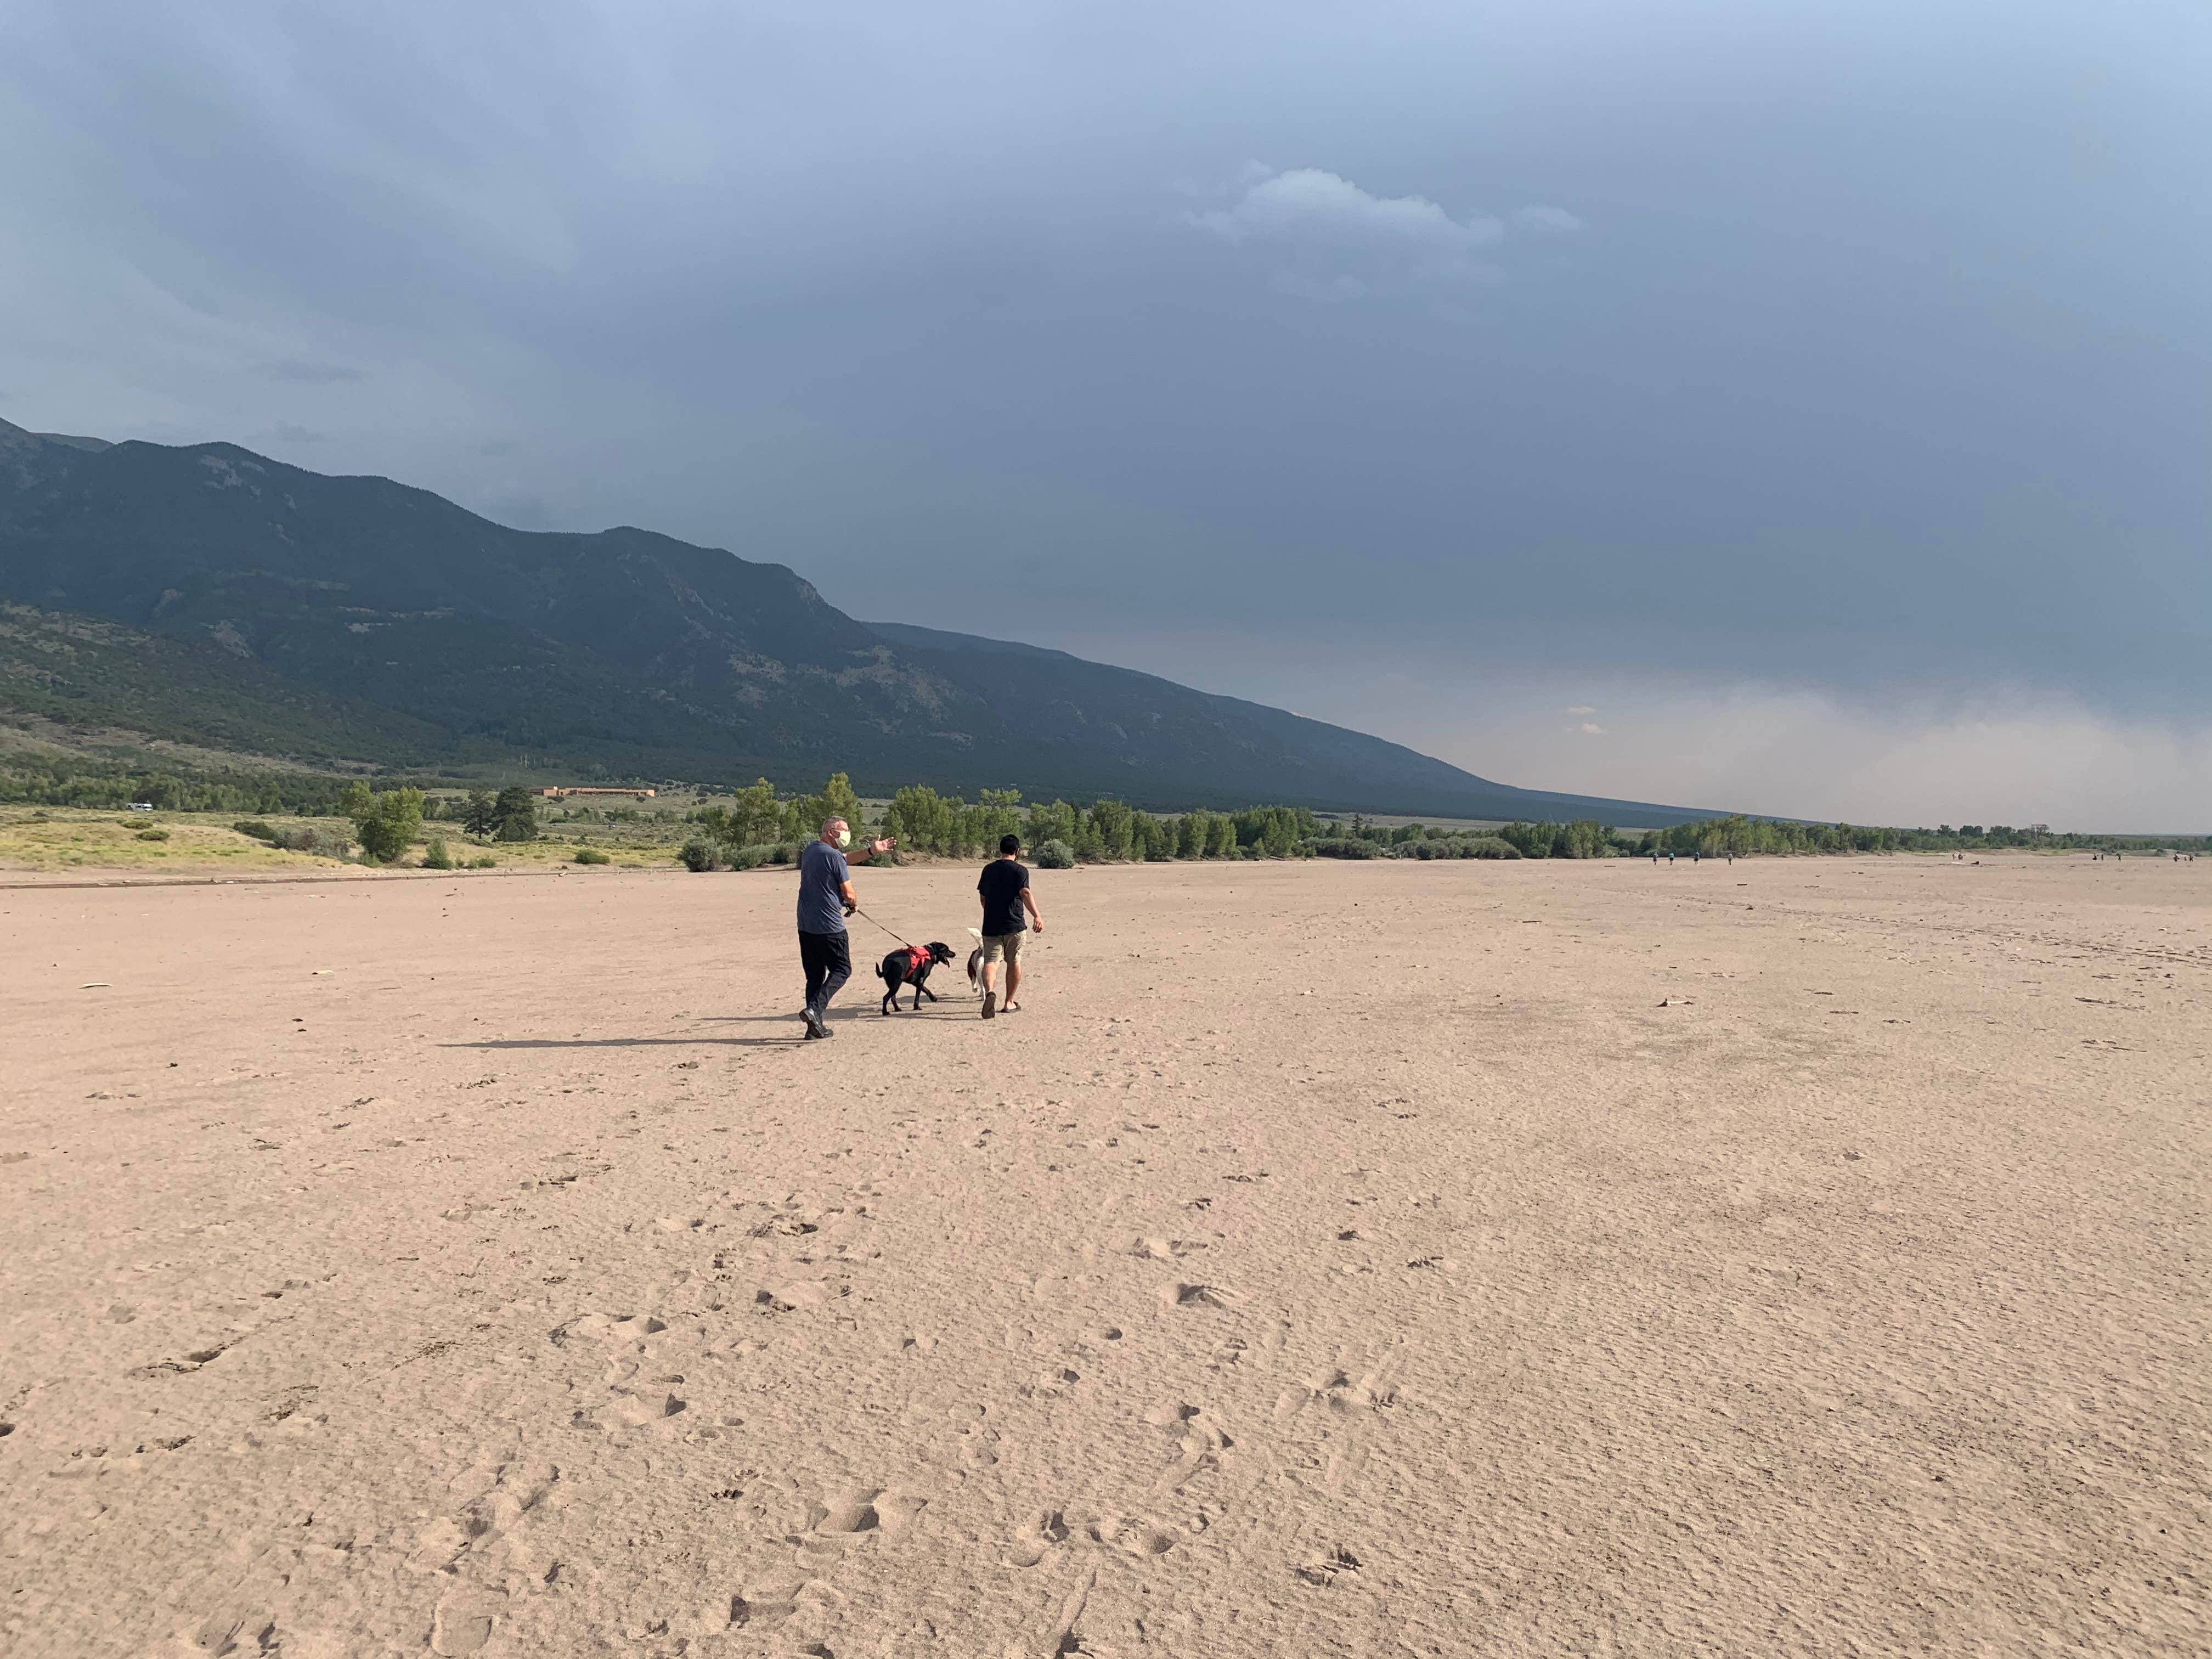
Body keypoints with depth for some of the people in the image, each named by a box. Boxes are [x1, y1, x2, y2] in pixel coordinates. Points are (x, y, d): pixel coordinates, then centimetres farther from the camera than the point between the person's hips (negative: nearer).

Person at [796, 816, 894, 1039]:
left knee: (815, 975, 12)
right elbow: (849, 895, -9)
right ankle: (815, 1009, -14)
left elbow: (844, 859, 24)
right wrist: (854, 905, 13)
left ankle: (816, 1026, 11)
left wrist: (871, 852, 20)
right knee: (842, 971, 4)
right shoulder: (833, 856, -13)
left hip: (805, 926, 8)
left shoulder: (811, 850, 13)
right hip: (829, 926, -8)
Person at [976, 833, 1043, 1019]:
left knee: (991, 961, -4)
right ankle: (1009, 1002, 21)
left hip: (991, 925, 3)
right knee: (1014, 962, 12)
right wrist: (1037, 916, -28)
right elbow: (1025, 893, -20)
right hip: (1014, 925, -3)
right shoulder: (1019, 870, -4)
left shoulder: (988, 869, 11)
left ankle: (990, 992, -33)